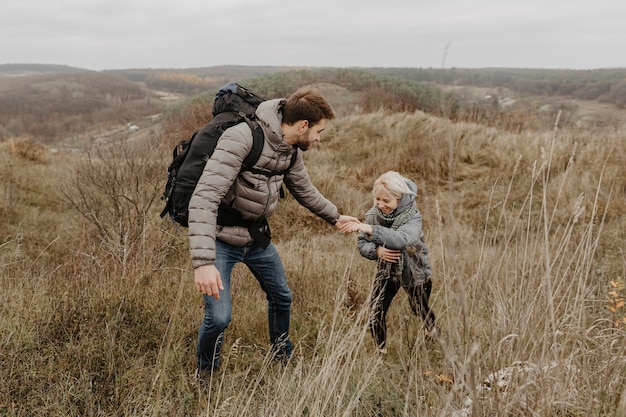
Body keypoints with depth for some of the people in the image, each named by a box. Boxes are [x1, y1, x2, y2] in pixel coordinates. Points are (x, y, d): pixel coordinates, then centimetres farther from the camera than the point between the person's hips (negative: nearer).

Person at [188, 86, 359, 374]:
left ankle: (282, 358, 46)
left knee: (282, 297, 19)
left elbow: (305, 190, 17)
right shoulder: (242, 138, -30)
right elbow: (204, 197, -36)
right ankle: (205, 375, 19)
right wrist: (203, 262, -43)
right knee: (219, 316, -13)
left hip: (257, 237, 8)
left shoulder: (291, 150, -4)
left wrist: (336, 217, 23)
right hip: (221, 239, -7)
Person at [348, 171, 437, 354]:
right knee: (376, 314, -8)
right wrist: (377, 251, -28)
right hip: (386, 271, 3)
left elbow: (402, 239, -45)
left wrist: (370, 229, -54)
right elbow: (362, 243, -6)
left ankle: (432, 330, 54)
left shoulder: (412, 216, -25)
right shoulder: (373, 214, -13)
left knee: (421, 309, 18)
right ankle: (380, 350, 17)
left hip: (414, 272, -2)